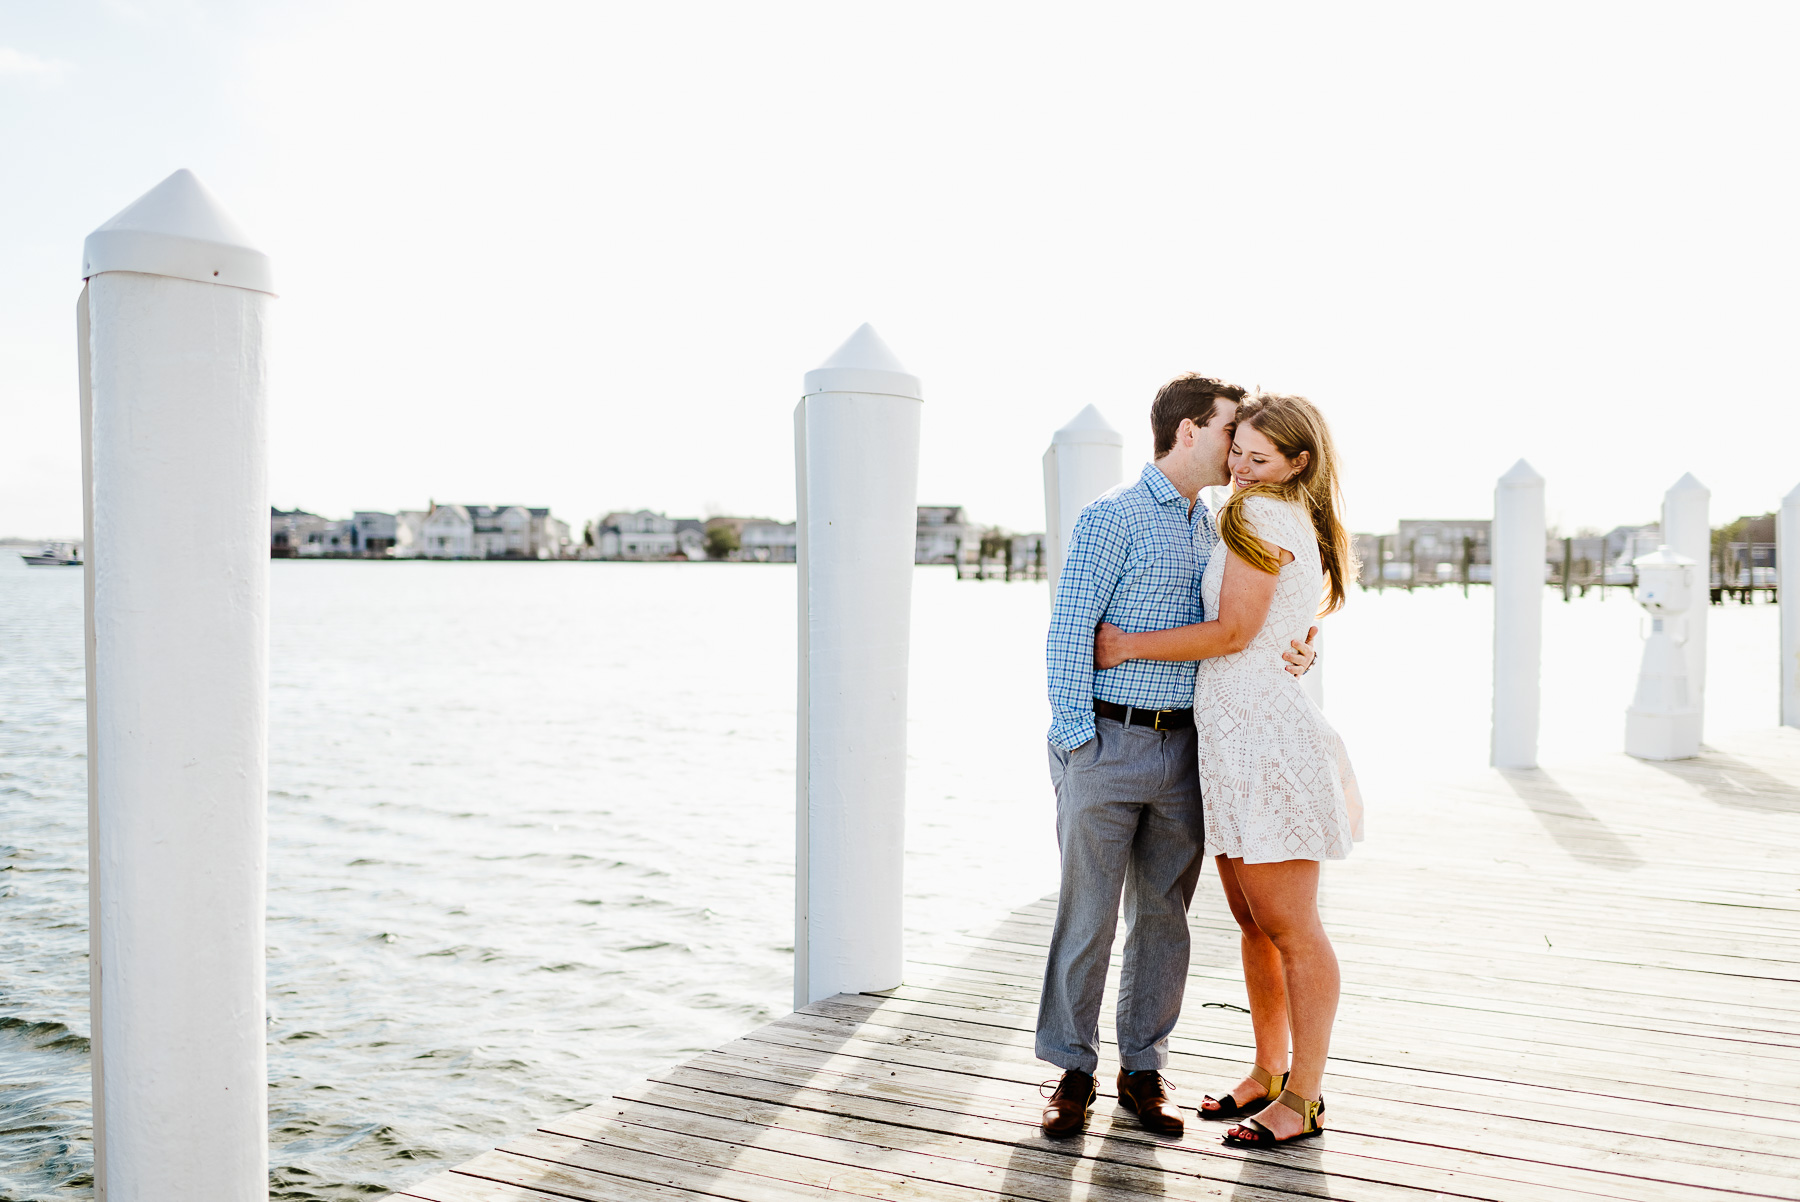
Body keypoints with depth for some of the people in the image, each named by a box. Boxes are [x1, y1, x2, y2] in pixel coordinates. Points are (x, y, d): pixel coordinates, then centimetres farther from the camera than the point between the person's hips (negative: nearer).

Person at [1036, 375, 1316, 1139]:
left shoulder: (1209, 530, 14)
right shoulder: (1113, 517, -8)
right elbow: (1068, 635, -11)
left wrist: (1292, 652, -4)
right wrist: (1076, 747, -14)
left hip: (1180, 748, 6)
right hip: (1108, 742, -6)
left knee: (1162, 917, 9)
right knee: (1087, 917, 1)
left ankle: (1141, 1071, 21)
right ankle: (1072, 1073, 16)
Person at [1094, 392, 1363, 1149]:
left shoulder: (1262, 515, -10)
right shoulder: (1305, 527, 17)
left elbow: (1233, 633, -14)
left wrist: (1128, 645, -7)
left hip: (1265, 737, -10)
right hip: (1234, 742, 10)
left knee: (1289, 928, -1)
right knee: (1252, 922, 15)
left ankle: (1303, 1098, 10)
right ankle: (1268, 1074, 27)